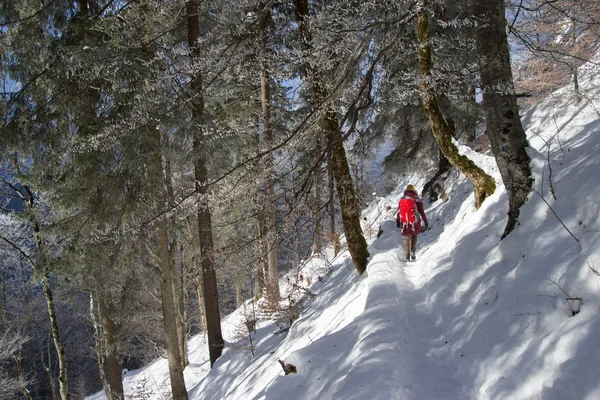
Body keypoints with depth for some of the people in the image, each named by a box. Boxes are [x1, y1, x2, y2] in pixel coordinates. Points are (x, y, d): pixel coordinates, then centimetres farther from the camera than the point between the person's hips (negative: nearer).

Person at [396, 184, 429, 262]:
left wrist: (397, 222, 24)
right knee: (414, 236, 22)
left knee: (406, 239, 15)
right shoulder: (417, 200, -2)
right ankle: (413, 252, 11)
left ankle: (407, 255, 15)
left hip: (404, 223, 1)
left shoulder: (402, 200, 6)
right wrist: (426, 222, 0)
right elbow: (422, 212, -5)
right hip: (415, 223, -1)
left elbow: (398, 212, 12)